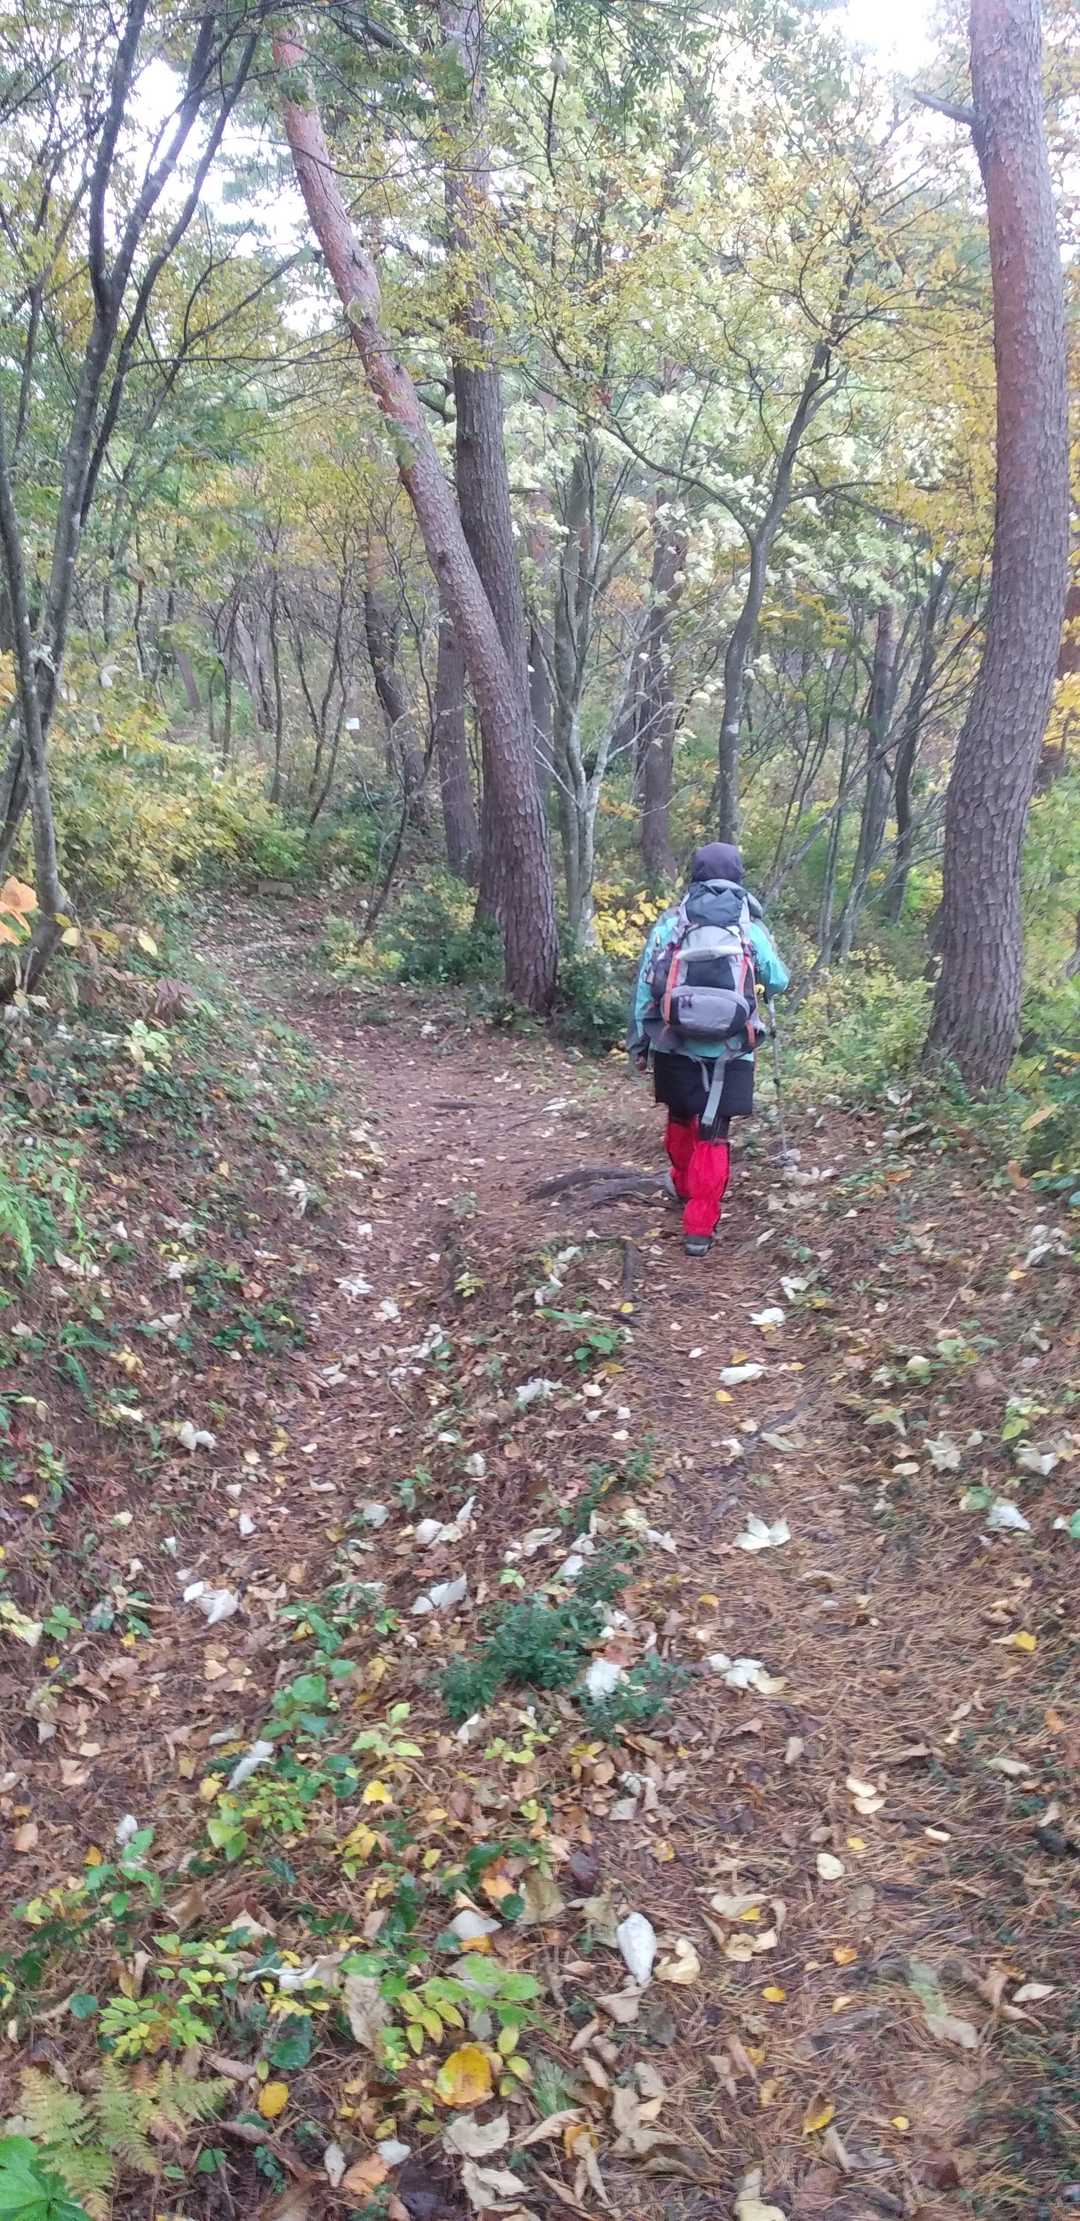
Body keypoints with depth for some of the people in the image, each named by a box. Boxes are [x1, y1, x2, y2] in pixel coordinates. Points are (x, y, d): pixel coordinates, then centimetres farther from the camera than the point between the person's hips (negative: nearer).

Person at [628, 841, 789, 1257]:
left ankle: (683, 1185, 47)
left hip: (675, 1046, 2)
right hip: (727, 1050, -2)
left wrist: (637, 1041, 8)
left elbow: (645, 984, -1)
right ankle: (700, 1228, -1)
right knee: (712, 1135, 3)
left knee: (680, 1119, 24)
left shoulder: (671, 922, 0)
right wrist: (766, 972, 30)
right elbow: (779, 981, 6)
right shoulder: (750, 926, -2)